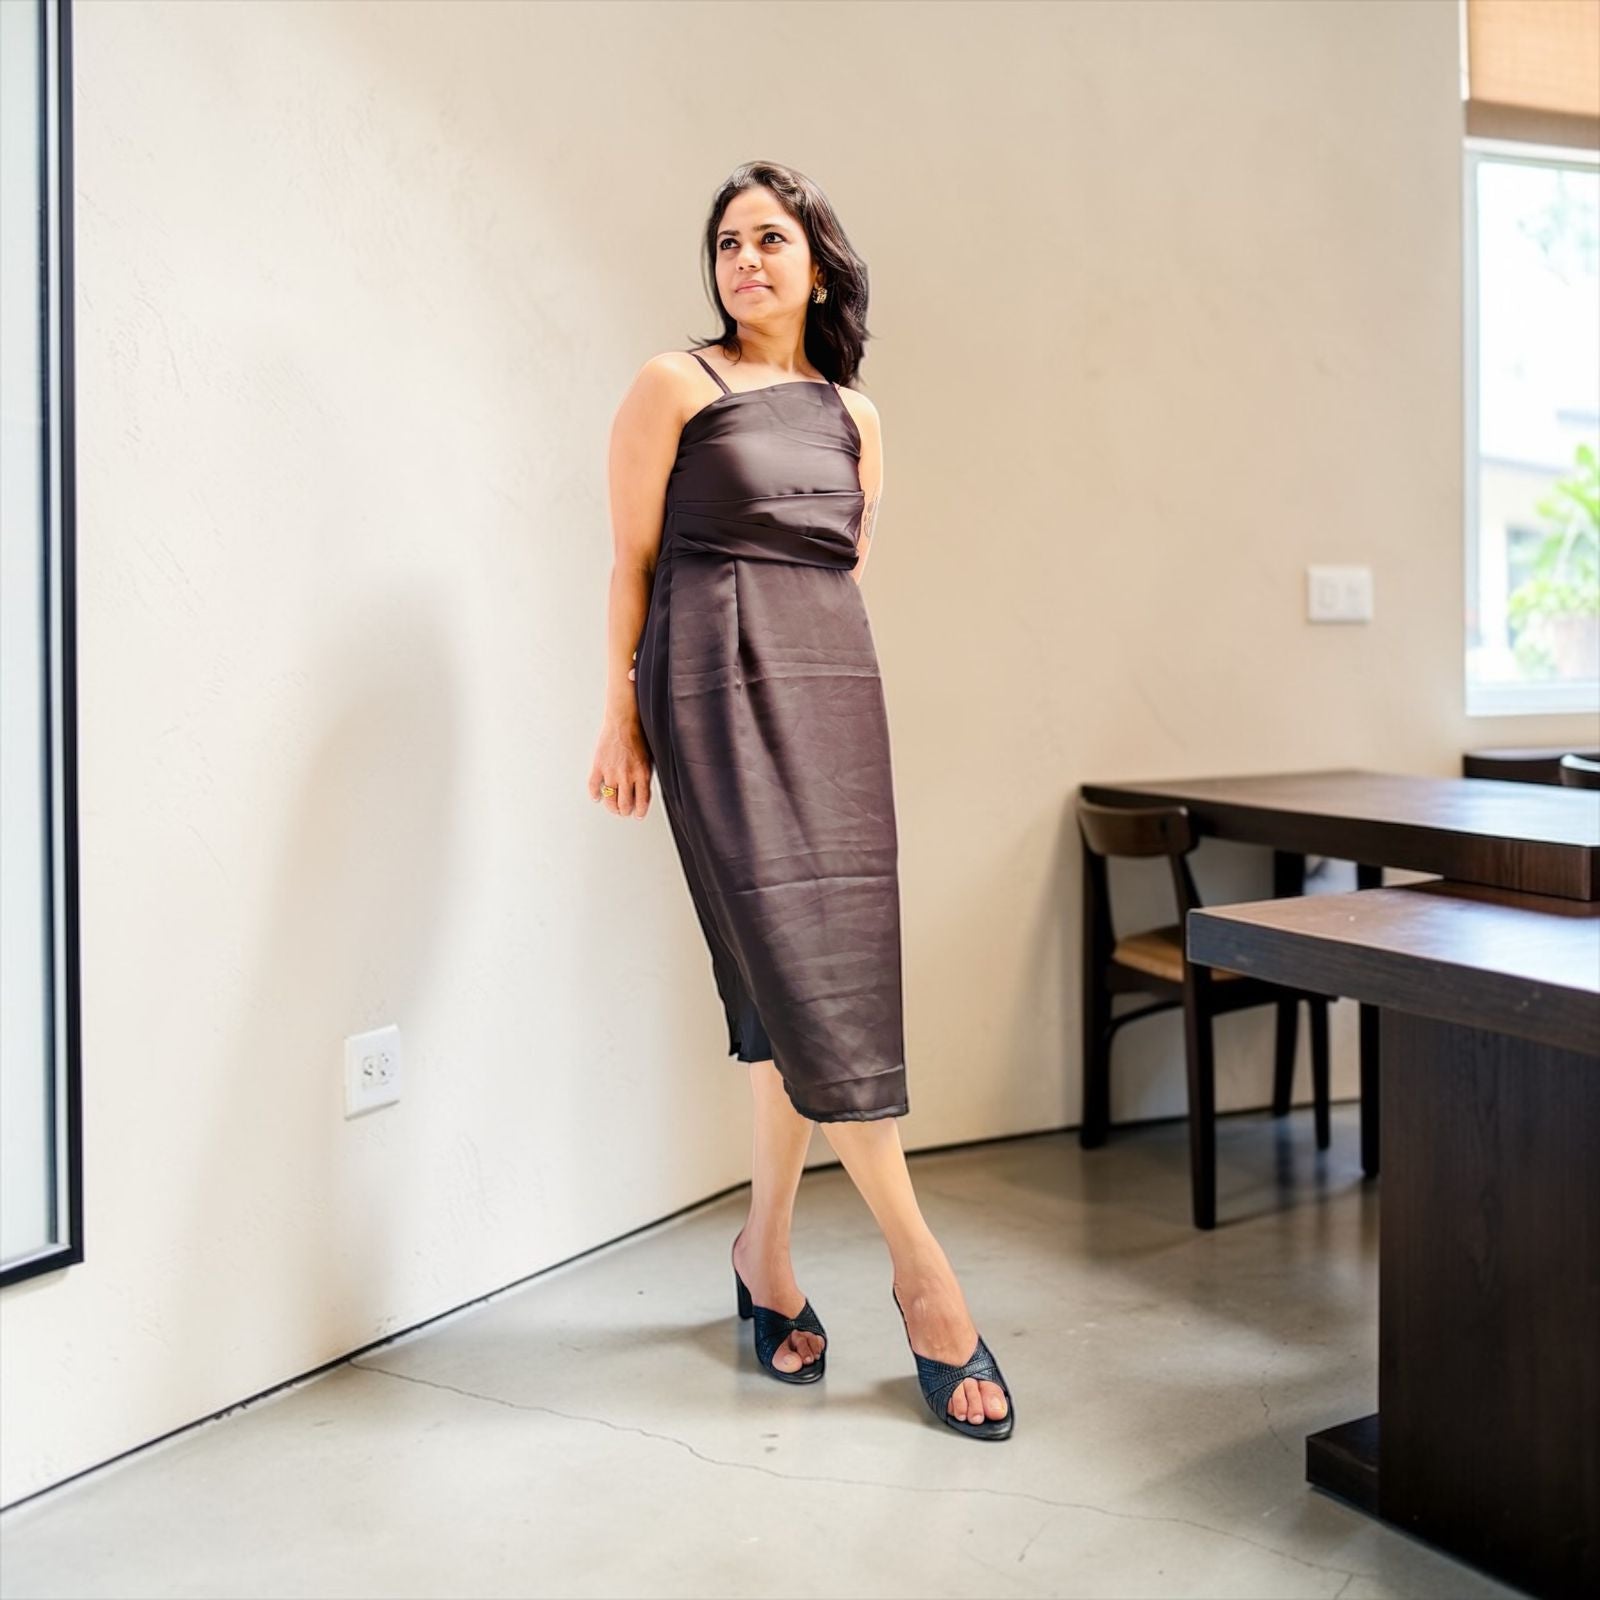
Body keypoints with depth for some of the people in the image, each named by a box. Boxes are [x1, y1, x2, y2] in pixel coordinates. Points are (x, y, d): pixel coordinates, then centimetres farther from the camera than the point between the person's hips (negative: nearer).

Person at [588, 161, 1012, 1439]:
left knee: (820, 967, 3)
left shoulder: (854, 414, 16)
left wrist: (837, 683, 15)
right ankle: (920, 1266, -3)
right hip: (718, 686, -5)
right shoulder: (677, 386, 3)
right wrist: (622, 717, -3)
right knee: (798, 956, -11)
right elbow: (632, 558, 1)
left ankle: (766, 1250, 18)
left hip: (835, 686, 6)